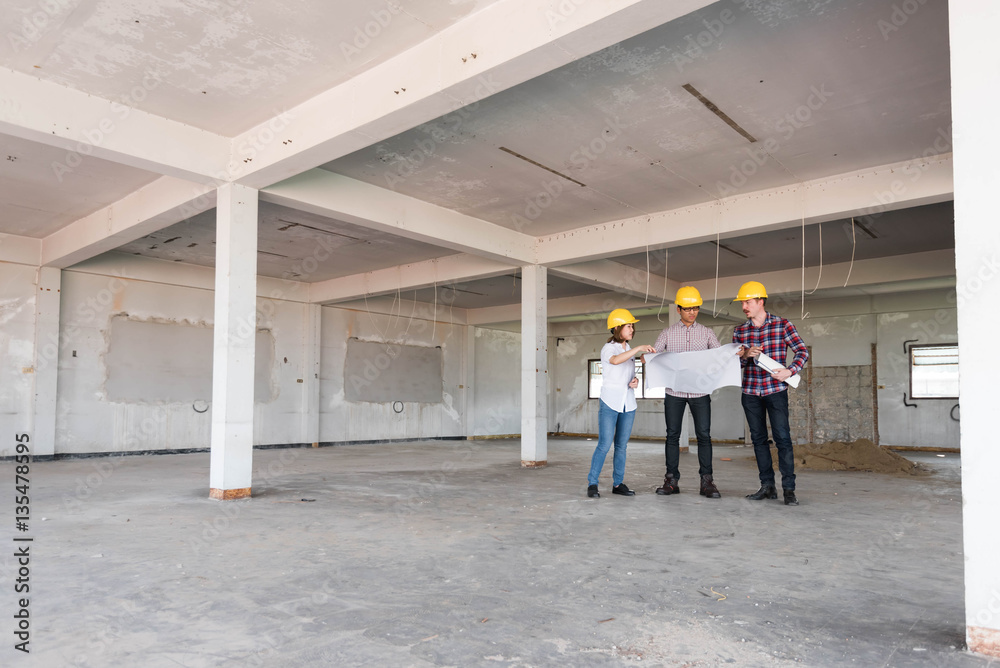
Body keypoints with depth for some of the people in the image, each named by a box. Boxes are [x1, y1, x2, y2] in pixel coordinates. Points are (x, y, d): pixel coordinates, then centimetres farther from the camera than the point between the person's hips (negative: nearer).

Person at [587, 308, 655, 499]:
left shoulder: (629, 350, 14)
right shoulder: (608, 349, -6)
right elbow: (616, 360, -30)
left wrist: (635, 381, 1)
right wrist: (639, 349, -34)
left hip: (628, 404, 6)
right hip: (610, 403, -6)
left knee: (621, 445, 8)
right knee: (604, 445, -9)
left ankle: (618, 483, 15)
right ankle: (592, 483, -2)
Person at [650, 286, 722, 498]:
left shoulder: (706, 333, 9)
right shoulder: (668, 333, 7)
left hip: (700, 391, 0)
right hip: (674, 391, 0)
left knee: (704, 435, -3)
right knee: (672, 435, 3)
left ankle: (706, 481, 4)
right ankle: (671, 480, 10)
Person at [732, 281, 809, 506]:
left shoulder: (782, 325, -2)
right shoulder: (740, 331, 7)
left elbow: (803, 352, -3)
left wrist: (790, 371, -18)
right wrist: (745, 355, -14)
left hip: (775, 390, -4)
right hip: (750, 392, 4)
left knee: (782, 438, -8)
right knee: (758, 438, 7)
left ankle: (789, 489, -3)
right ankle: (767, 486, 14)